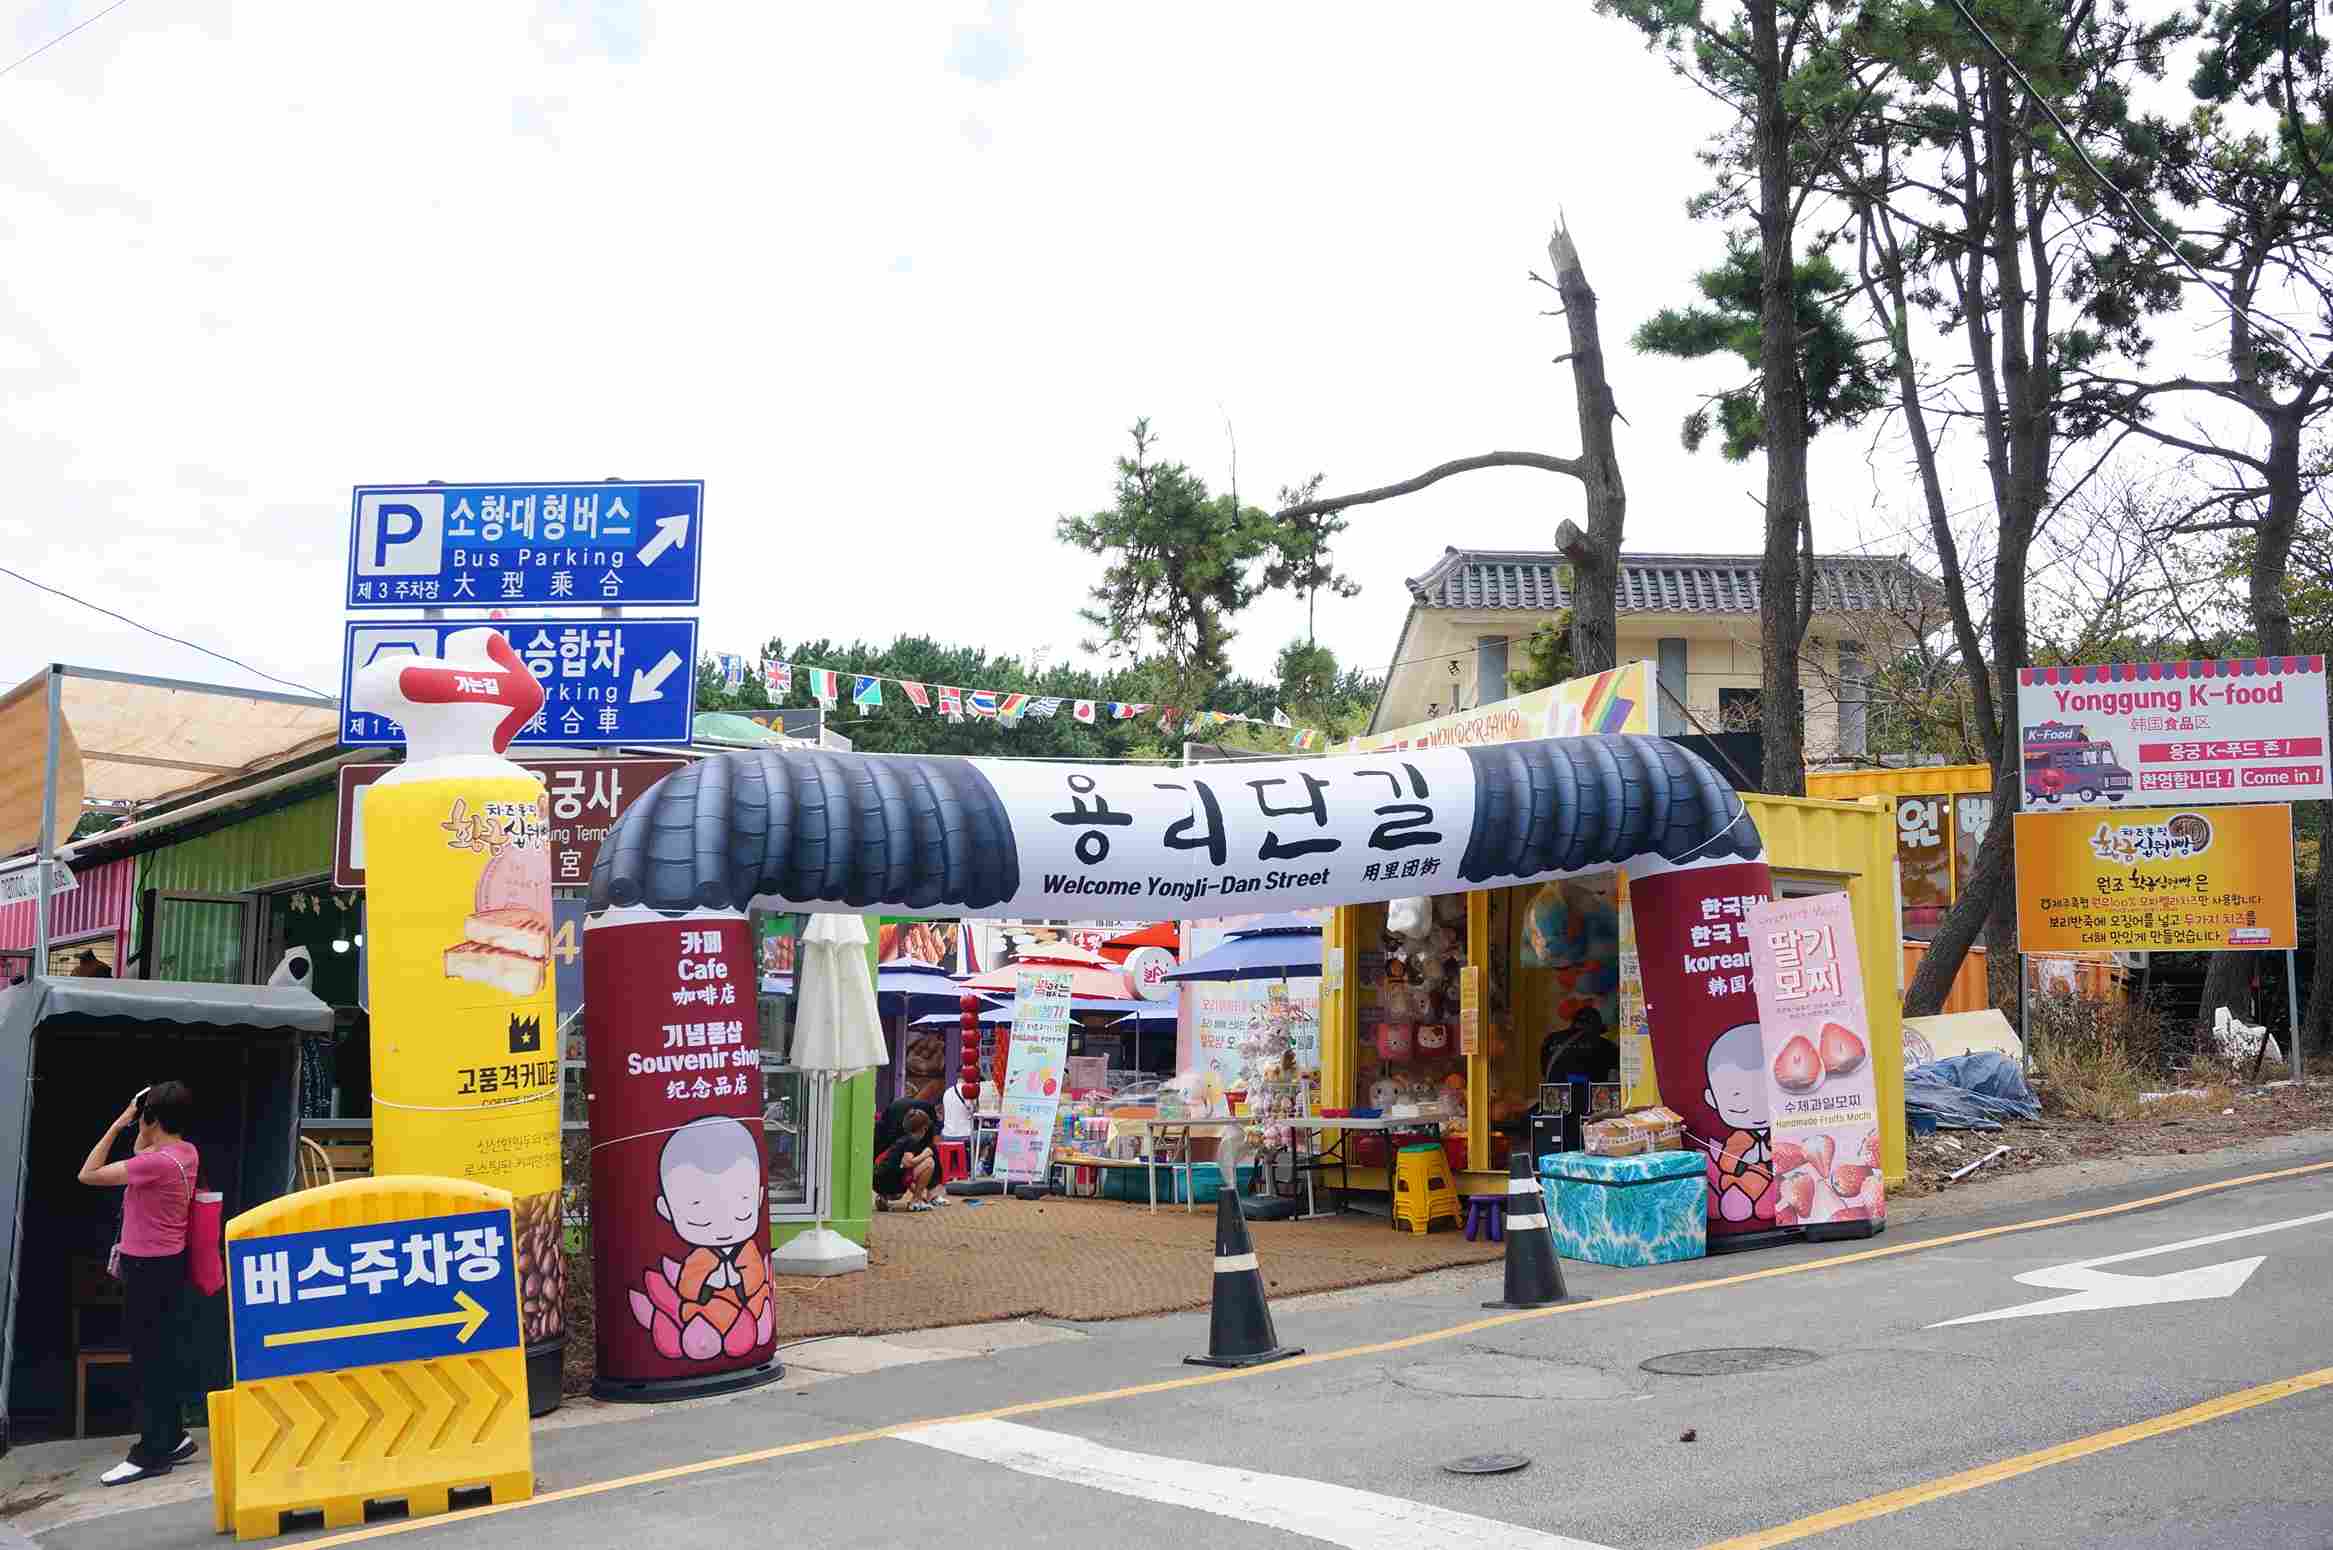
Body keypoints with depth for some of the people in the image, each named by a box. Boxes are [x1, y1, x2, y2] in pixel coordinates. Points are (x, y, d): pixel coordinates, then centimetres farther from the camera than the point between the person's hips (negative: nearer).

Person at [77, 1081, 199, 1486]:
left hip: (149, 1268, -9)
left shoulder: (157, 1162, -24)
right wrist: (137, 1125, 12)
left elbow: (88, 1174, -19)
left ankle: (152, 1453, 3)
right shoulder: (187, 1152, 3)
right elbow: (142, 1153, 25)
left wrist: (118, 1124, -16)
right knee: (160, 1352, 17)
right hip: (167, 1263, 9)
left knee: (148, 1357, -2)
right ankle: (172, 1437, 25)